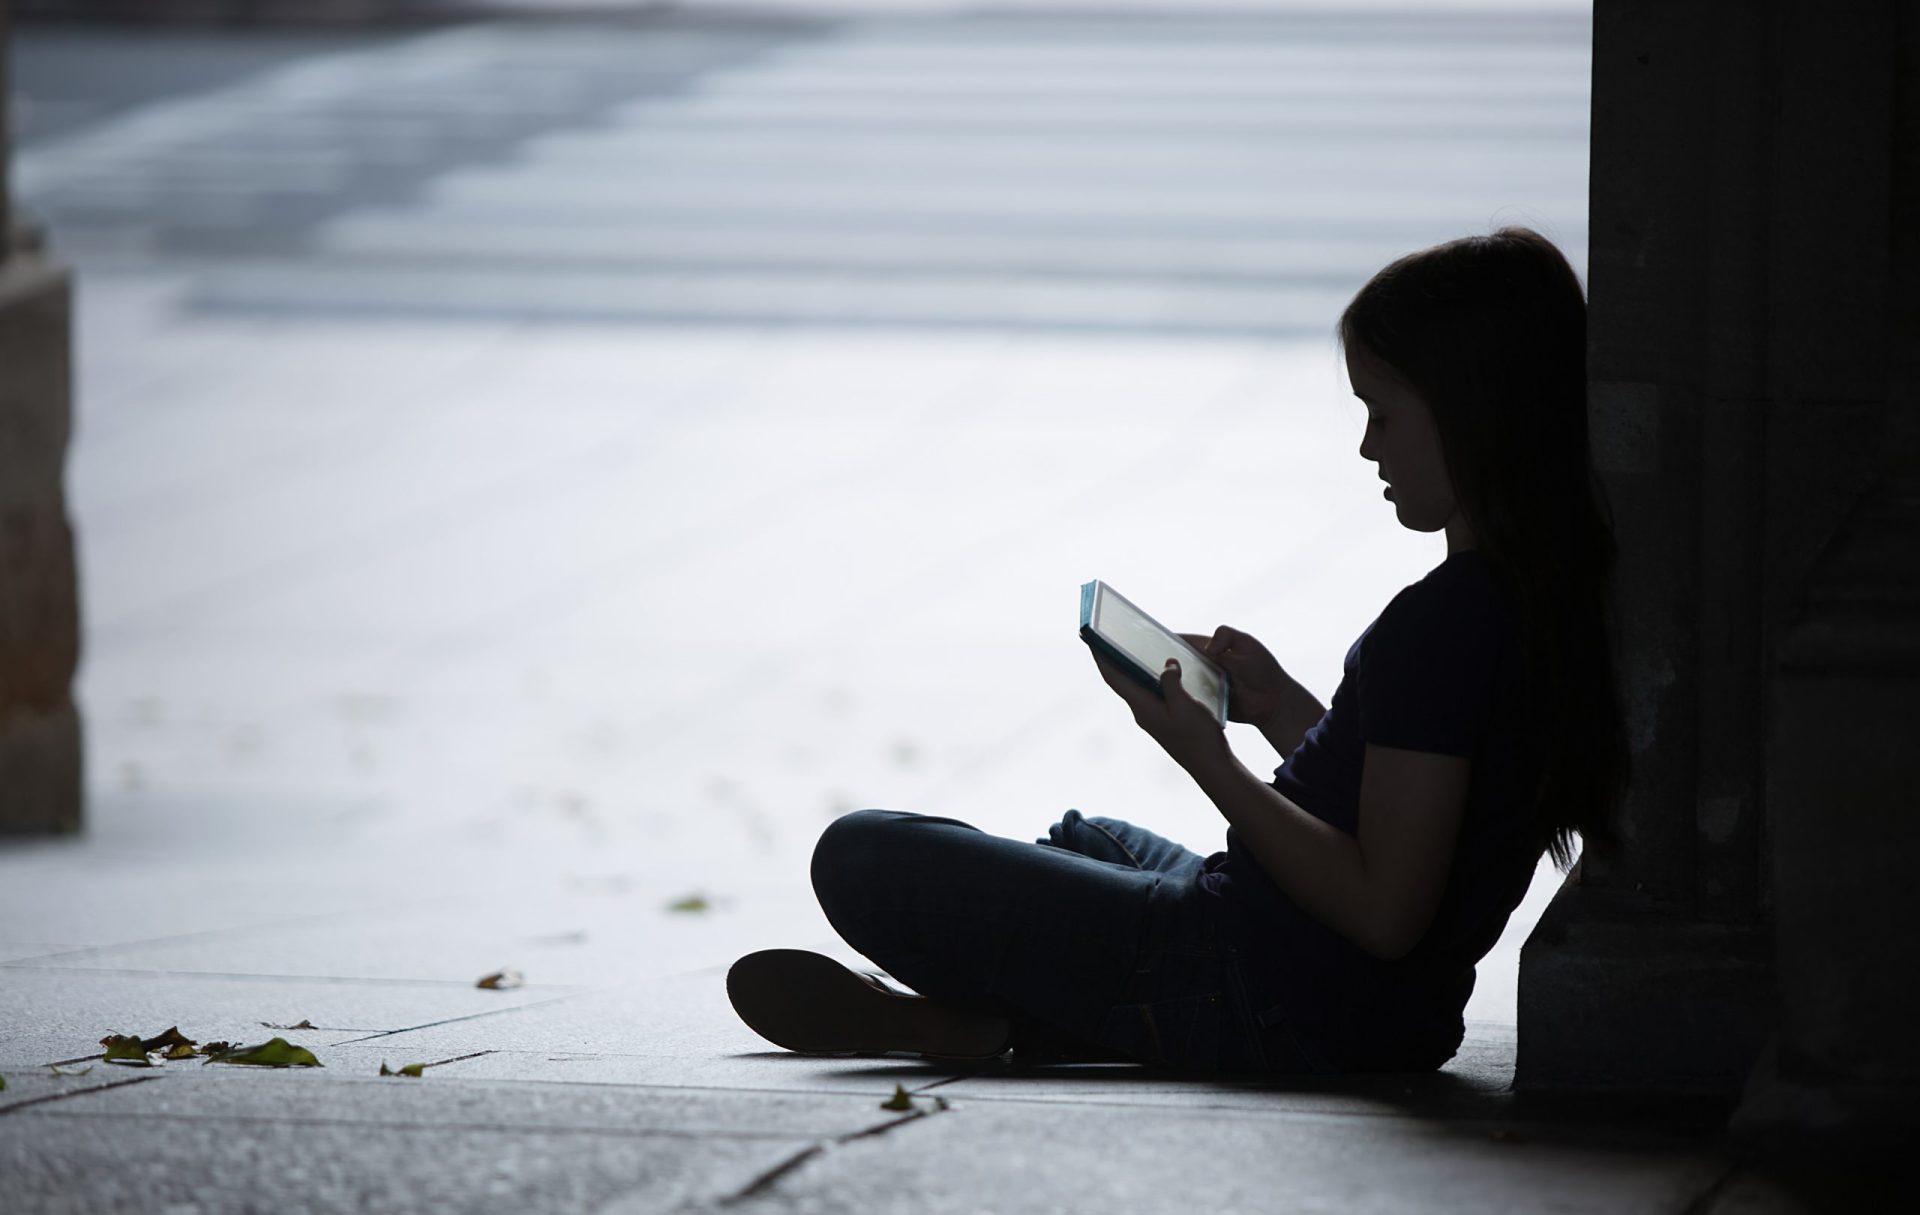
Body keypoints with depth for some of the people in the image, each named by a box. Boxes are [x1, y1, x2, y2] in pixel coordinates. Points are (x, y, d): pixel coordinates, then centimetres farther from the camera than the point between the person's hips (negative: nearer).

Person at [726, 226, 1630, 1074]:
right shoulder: (1548, 601, 5)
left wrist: (1208, 759, -18)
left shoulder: (1438, 624, -25)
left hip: (1277, 1009, -10)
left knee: (860, 858, -7)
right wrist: (1283, 707, 12)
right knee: (1087, 839, 40)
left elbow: (1384, 908, -26)